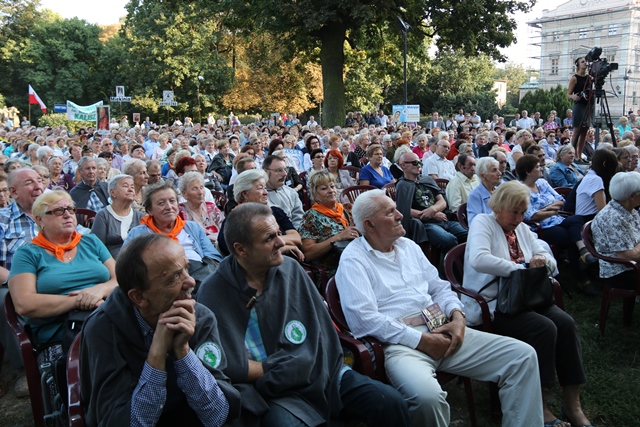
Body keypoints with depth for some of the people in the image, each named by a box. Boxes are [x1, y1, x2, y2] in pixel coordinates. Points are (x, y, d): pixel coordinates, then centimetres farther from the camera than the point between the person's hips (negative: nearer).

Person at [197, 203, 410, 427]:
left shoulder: (290, 269, 1)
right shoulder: (214, 294, -12)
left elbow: (318, 334, -1)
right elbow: (228, 366, -15)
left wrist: (269, 370, -11)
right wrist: (272, 368, -7)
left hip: (319, 374, 4)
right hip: (272, 392, -4)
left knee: (390, 402, -11)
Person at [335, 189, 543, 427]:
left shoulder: (408, 246, 19)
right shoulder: (354, 259, -5)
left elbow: (439, 287, 21)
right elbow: (364, 318, -17)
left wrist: (457, 315, -1)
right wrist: (421, 340, -17)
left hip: (440, 330, 7)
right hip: (400, 342, -7)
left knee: (523, 355, -3)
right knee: (427, 395, -38)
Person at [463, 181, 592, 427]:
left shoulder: (522, 229, 17)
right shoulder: (483, 223, -5)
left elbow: (551, 262, 17)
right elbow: (478, 260, -25)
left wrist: (543, 260, -8)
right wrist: (519, 268, -23)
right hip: (491, 305, -7)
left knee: (566, 323, -18)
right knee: (544, 329, -27)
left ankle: (572, 403, -7)